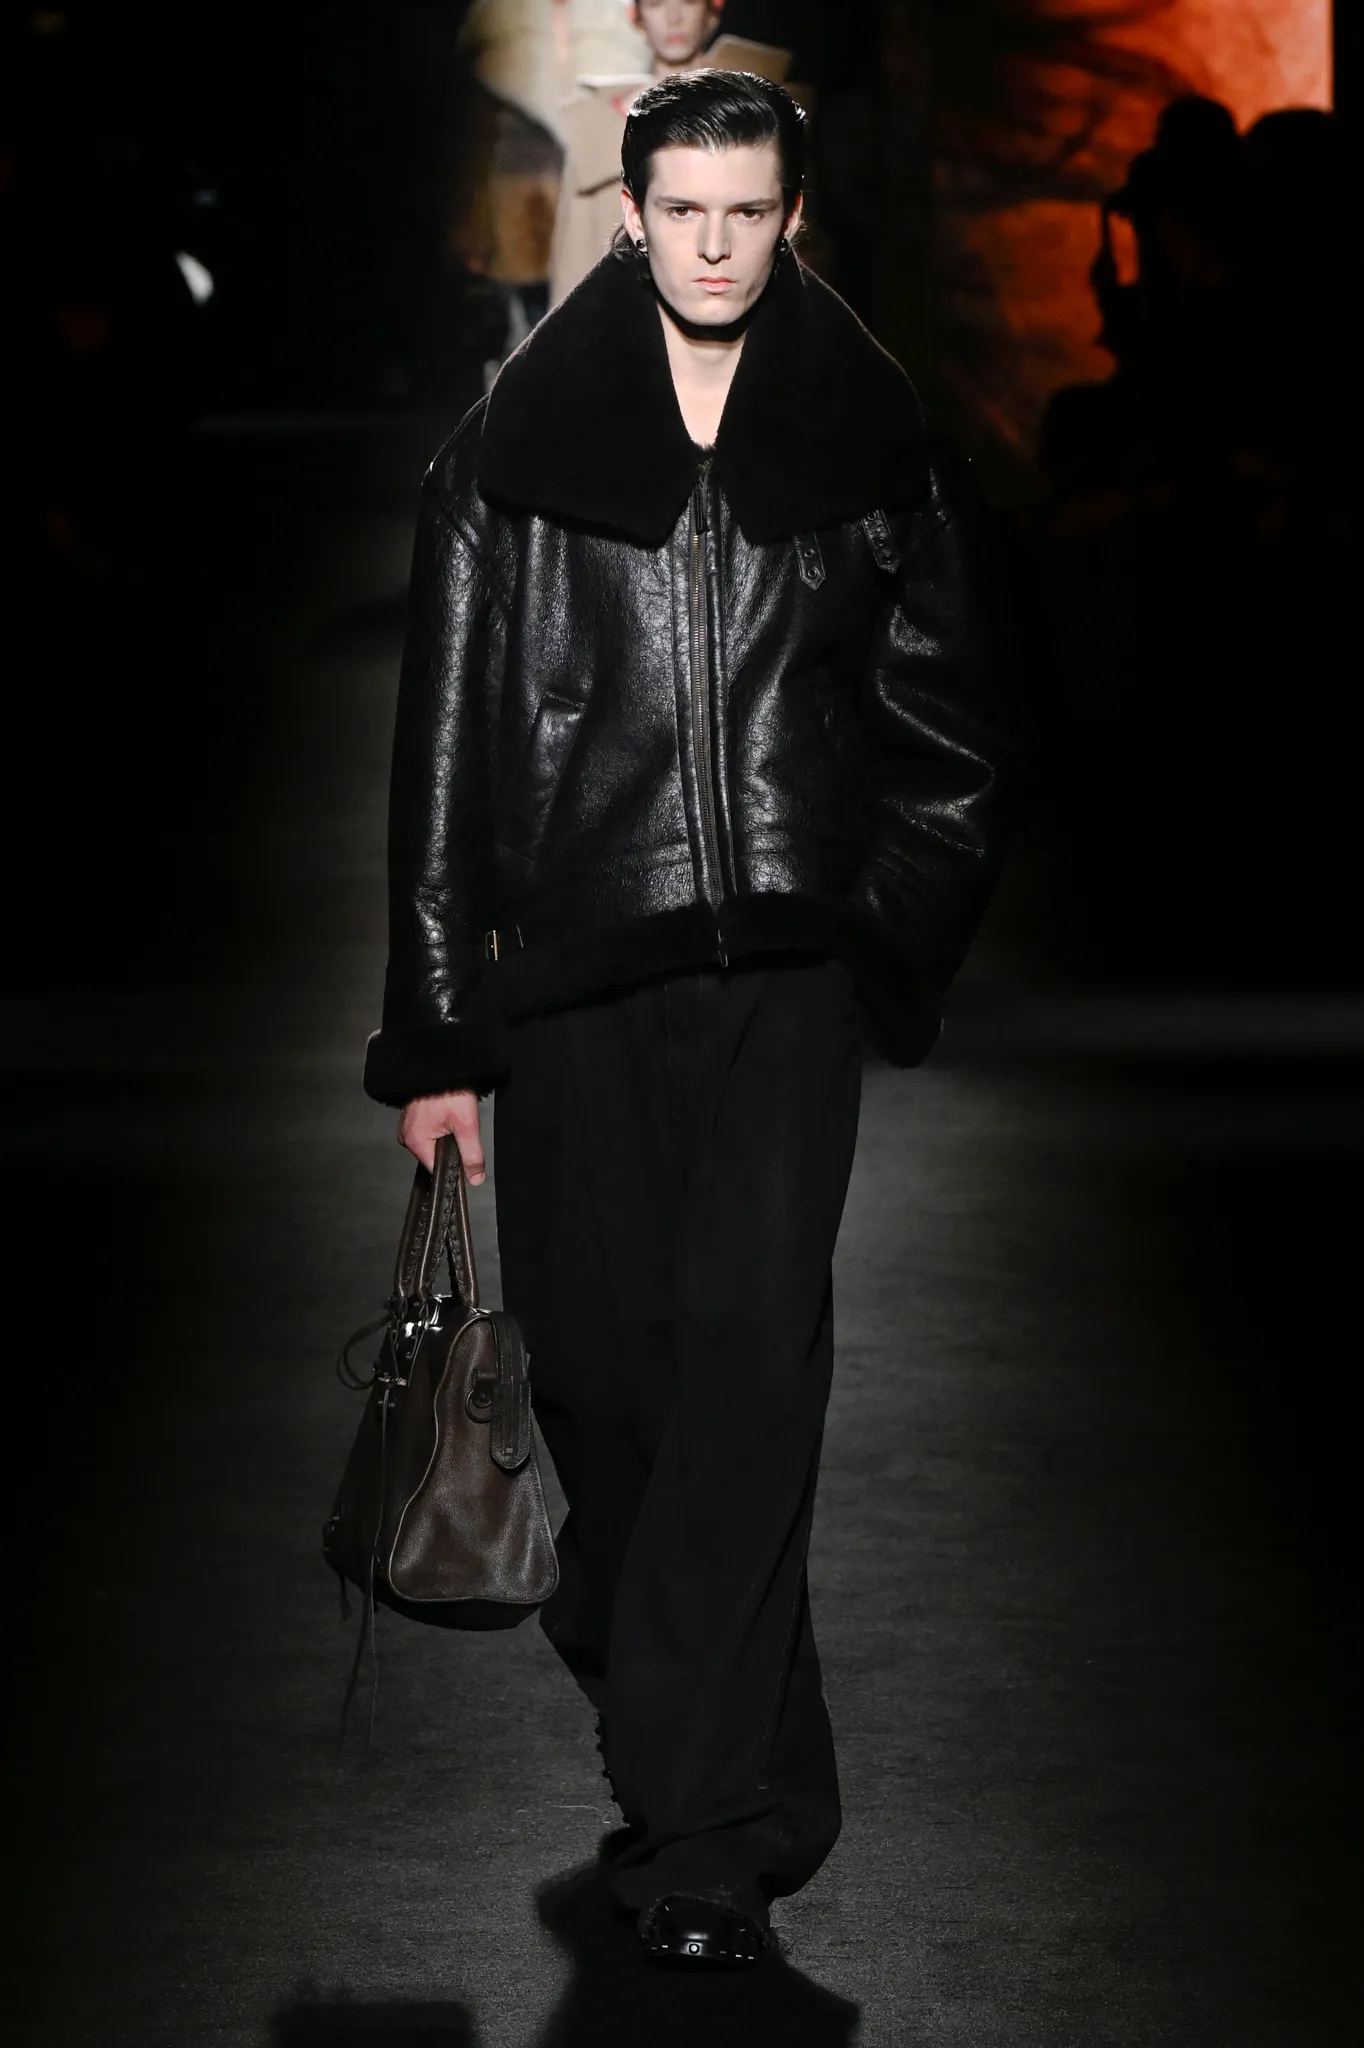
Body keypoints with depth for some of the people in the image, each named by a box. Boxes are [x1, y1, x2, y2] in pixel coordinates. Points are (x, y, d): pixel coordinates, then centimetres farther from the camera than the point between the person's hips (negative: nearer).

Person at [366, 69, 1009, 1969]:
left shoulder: (874, 443, 6)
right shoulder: (516, 448, 2)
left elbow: (947, 724, 14)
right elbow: (444, 742, 2)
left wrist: (891, 937, 3)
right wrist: (435, 1032, -1)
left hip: (788, 972, 0)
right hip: (576, 971, 1)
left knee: (750, 1359, -9)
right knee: (596, 1356, 5)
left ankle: (709, 1819, -6)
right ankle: (675, 1711, 28)